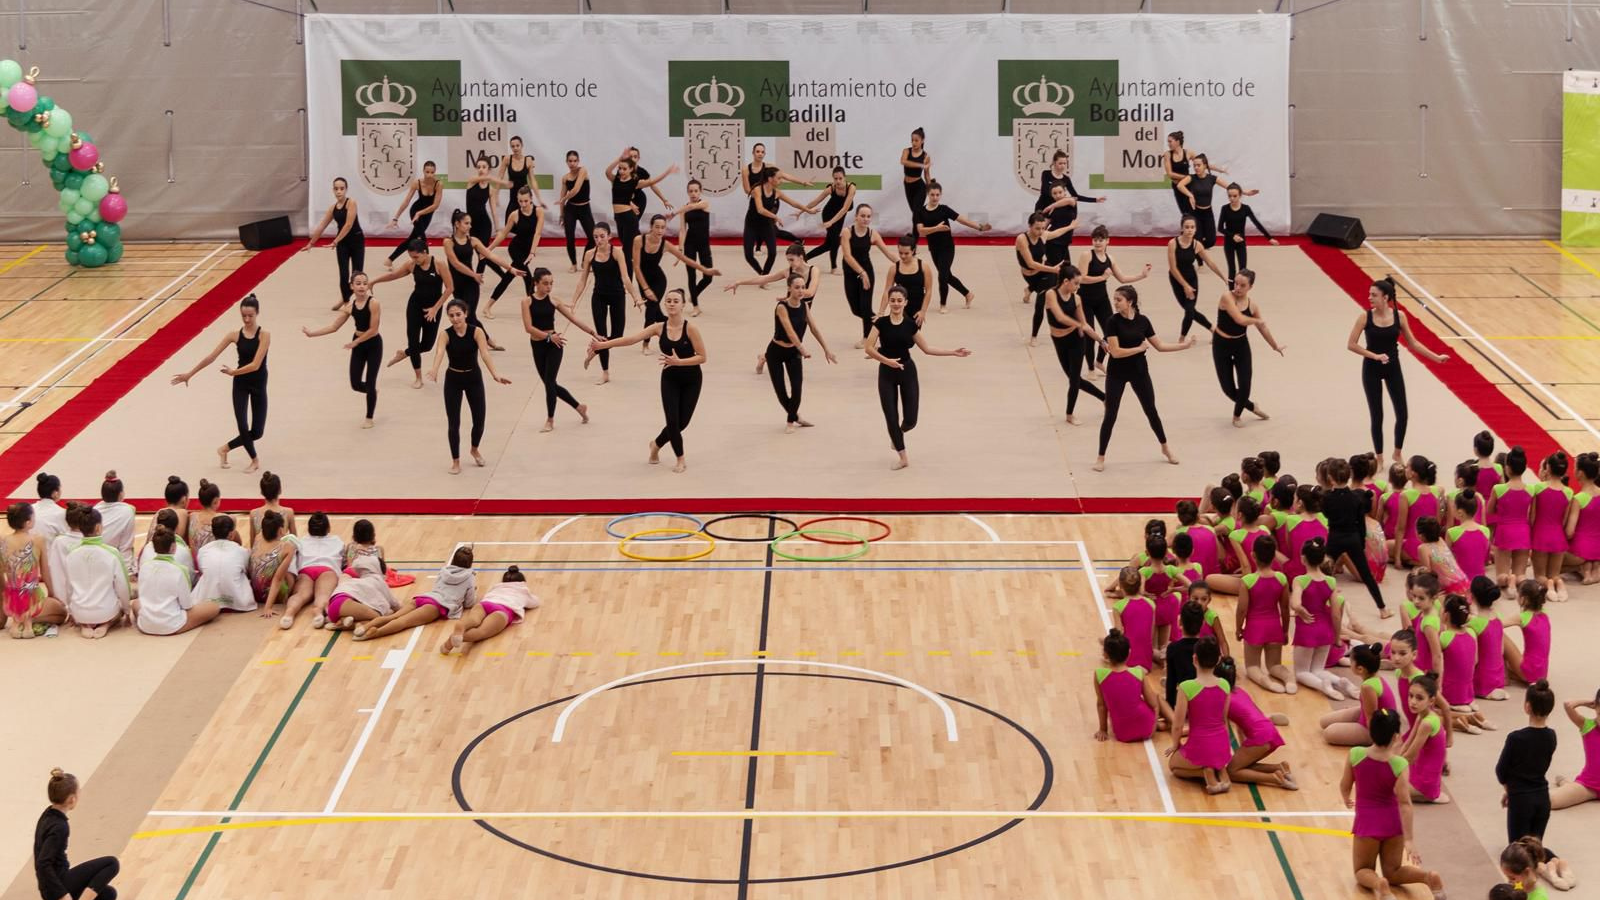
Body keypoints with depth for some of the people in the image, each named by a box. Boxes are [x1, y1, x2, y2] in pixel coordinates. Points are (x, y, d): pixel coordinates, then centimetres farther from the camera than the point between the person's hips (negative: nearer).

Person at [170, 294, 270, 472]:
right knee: (243, 427, -11)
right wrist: (189, 374, -2)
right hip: (240, 385, 1)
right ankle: (254, 459, 17)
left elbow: (255, 364, -22)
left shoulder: (264, 335, -15)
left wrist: (233, 372, -15)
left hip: (258, 385, -1)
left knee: (257, 432, 2)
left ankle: (225, 448, 28)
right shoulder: (235, 335, -5)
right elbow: (211, 357, -3)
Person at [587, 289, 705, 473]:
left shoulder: (690, 329, -18)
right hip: (670, 379, 1)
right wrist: (602, 344, -26)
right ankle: (681, 459, 14)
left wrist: (678, 361, -30)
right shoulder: (659, 328, -9)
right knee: (672, 420, -10)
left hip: (691, 380, -1)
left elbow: (702, 357, -17)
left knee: (682, 422, 5)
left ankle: (656, 444, 35)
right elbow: (631, 339, -17)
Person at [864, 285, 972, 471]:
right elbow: (869, 348, -13)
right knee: (891, 418, -1)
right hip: (886, 373, -1)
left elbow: (927, 349, 6)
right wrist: (886, 360, -27)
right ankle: (903, 457, 16)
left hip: (907, 371, 1)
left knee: (910, 420, -1)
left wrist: (953, 352, 2)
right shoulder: (881, 323, -7)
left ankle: (898, 433, 36)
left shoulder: (911, 324, -2)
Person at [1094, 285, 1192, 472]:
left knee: (1151, 411, 15)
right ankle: (1101, 457, 10)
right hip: (1117, 373, -3)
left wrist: (1184, 345, -1)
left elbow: (1159, 346, 4)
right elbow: (1116, 352, -21)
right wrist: (1140, 348, -16)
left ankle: (1165, 448, 34)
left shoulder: (1142, 320, -4)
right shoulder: (1114, 321, -15)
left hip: (1139, 371, 3)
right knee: (1110, 415, -1)